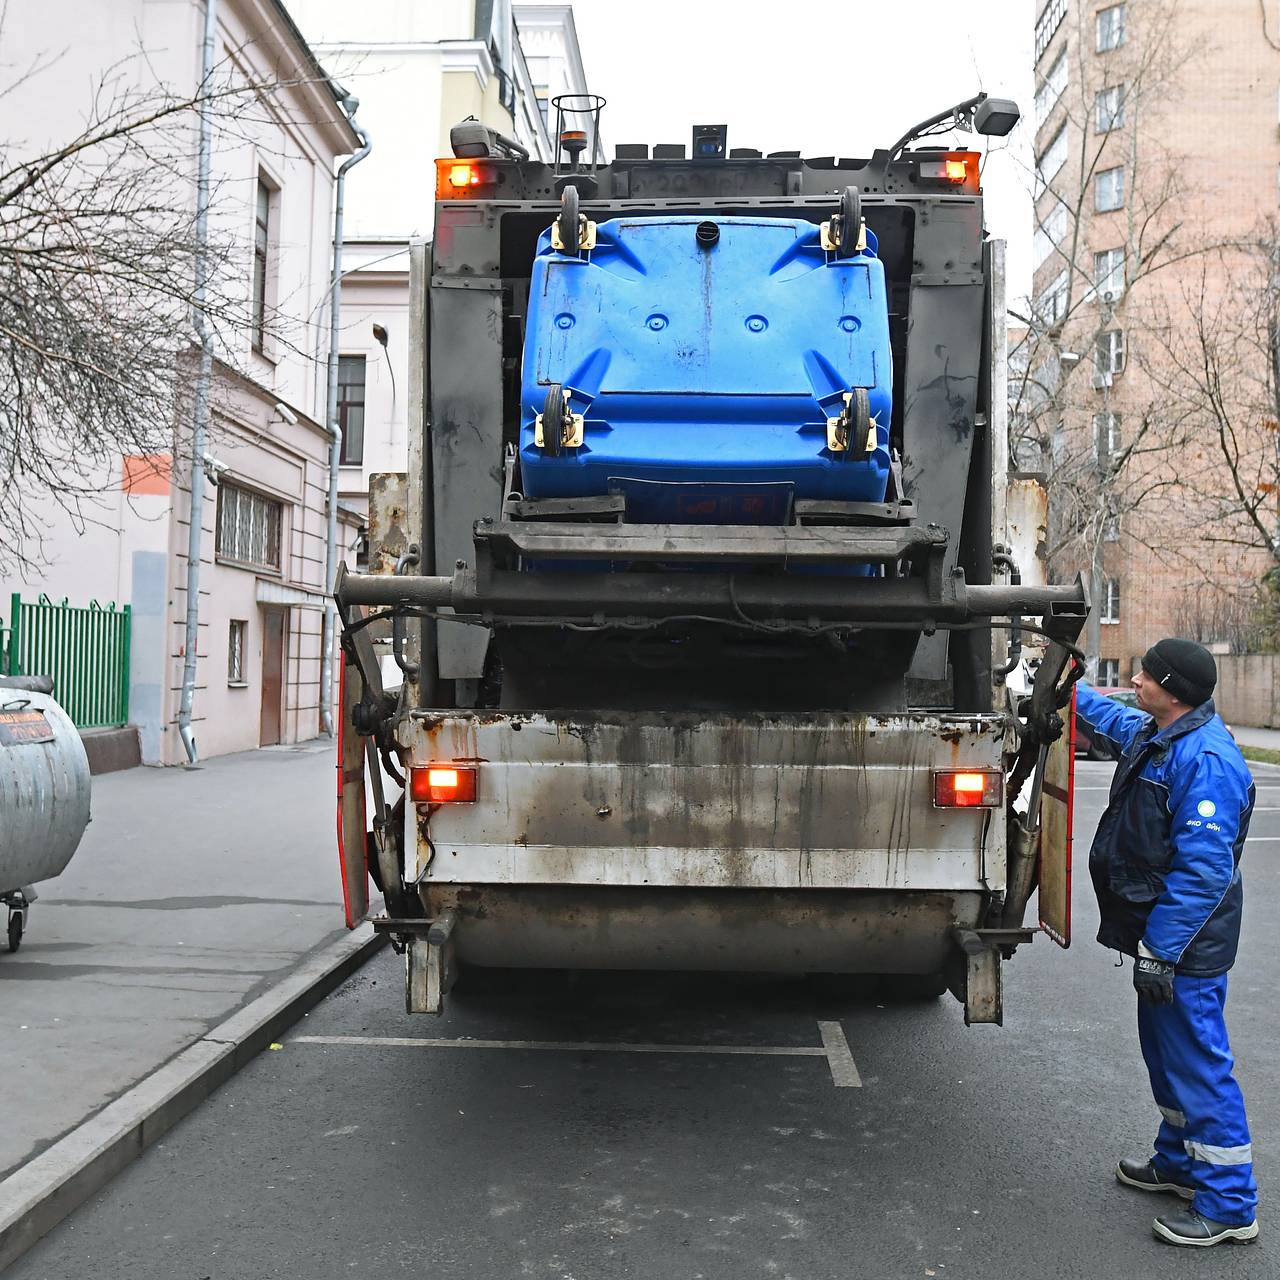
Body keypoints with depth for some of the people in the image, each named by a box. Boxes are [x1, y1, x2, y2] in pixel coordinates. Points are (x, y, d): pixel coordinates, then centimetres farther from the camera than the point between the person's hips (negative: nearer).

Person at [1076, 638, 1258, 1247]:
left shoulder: (1207, 761, -26)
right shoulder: (1153, 734, 5)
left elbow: (1203, 870, -28)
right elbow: (1108, 717, 32)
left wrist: (1159, 950, -27)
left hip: (1184, 945, -10)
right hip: (1161, 932, 11)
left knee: (1197, 1065, -2)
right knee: (1166, 1053, 22)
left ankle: (1228, 1207, 9)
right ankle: (1180, 1163, 39)